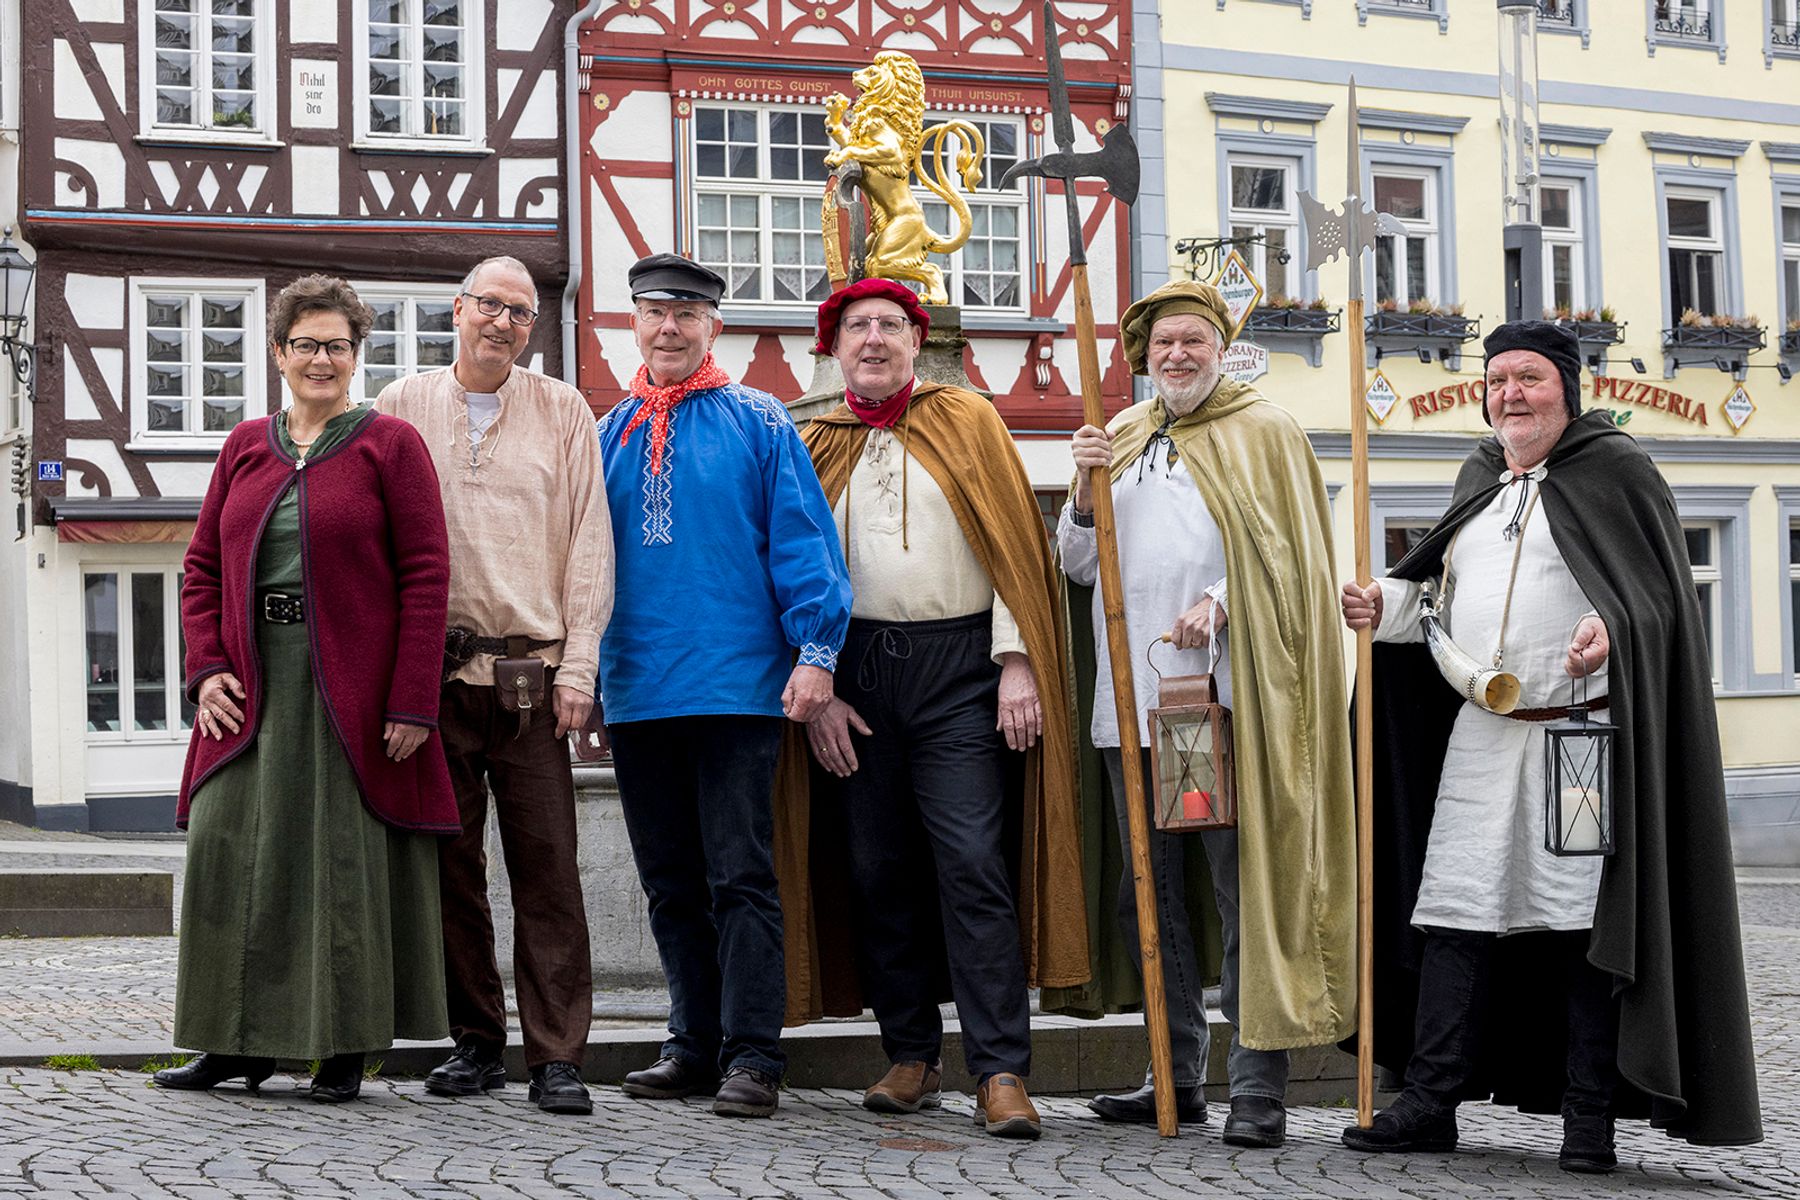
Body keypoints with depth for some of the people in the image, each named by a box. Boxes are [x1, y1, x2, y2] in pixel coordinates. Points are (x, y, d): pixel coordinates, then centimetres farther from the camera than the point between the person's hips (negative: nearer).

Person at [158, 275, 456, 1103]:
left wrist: (412, 701, -13)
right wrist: (207, 669, -1)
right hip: (252, 689, 4)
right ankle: (242, 1040, 15)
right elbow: (203, 568, 14)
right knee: (234, 853, 3)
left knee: (349, 860, 0)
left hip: (356, 692, -4)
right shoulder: (246, 445, 13)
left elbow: (426, 577, -6)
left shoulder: (390, 445, 0)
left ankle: (345, 1047, 10)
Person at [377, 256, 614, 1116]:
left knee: (547, 866, -5)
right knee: (450, 863, 4)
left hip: (531, 674, -1)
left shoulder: (563, 413, 10)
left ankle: (557, 1057, -1)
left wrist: (577, 667, -3)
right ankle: (476, 1044, 15)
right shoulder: (403, 408, 10)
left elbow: (589, 546, 6)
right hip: (434, 667, 1)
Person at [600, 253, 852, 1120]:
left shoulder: (758, 423, 2)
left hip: (737, 683, -5)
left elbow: (802, 537, -3)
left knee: (740, 877, -5)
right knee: (671, 884, 11)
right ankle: (694, 1042, 19)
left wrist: (816, 650, -12)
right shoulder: (608, 434, 13)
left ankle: (751, 1055, -1)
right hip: (636, 688, 5)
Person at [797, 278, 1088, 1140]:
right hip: (857, 667, 3)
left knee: (973, 865, -10)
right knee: (879, 869, 5)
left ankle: (1000, 1073, -9)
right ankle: (911, 1054, 15)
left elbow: (1013, 544, 2)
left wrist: (1015, 661, -7)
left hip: (958, 663, -3)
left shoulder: (966, 421, 8)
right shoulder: (817, 446, 13)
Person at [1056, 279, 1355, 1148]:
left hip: (1226, 694, -5)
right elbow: (1078, 565, 15)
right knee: (1150, 896, 9)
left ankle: (1258, 1083, -4)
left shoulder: (1262, 433, 5)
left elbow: (1291, 555, -3)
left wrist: (1221, 603, -18)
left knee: (1244, 887, -7)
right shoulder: (1121, 438, 19)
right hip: (1132, 695, 6)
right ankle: (1179, 1074, 19)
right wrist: (1086, 490, -2)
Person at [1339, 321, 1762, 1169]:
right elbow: (1440, 594, 23)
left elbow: (1663, 592, -6)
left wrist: (1615, 630, -26)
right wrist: (1384, 606, 3)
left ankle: (1590, 1117, 6)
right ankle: (1430, 1102, 9)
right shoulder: (1480, 478, 17)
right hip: (1481, 739, 6)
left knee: (1587, 924, -2)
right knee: (1453, 915, 3)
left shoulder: (1615, 468, -1)